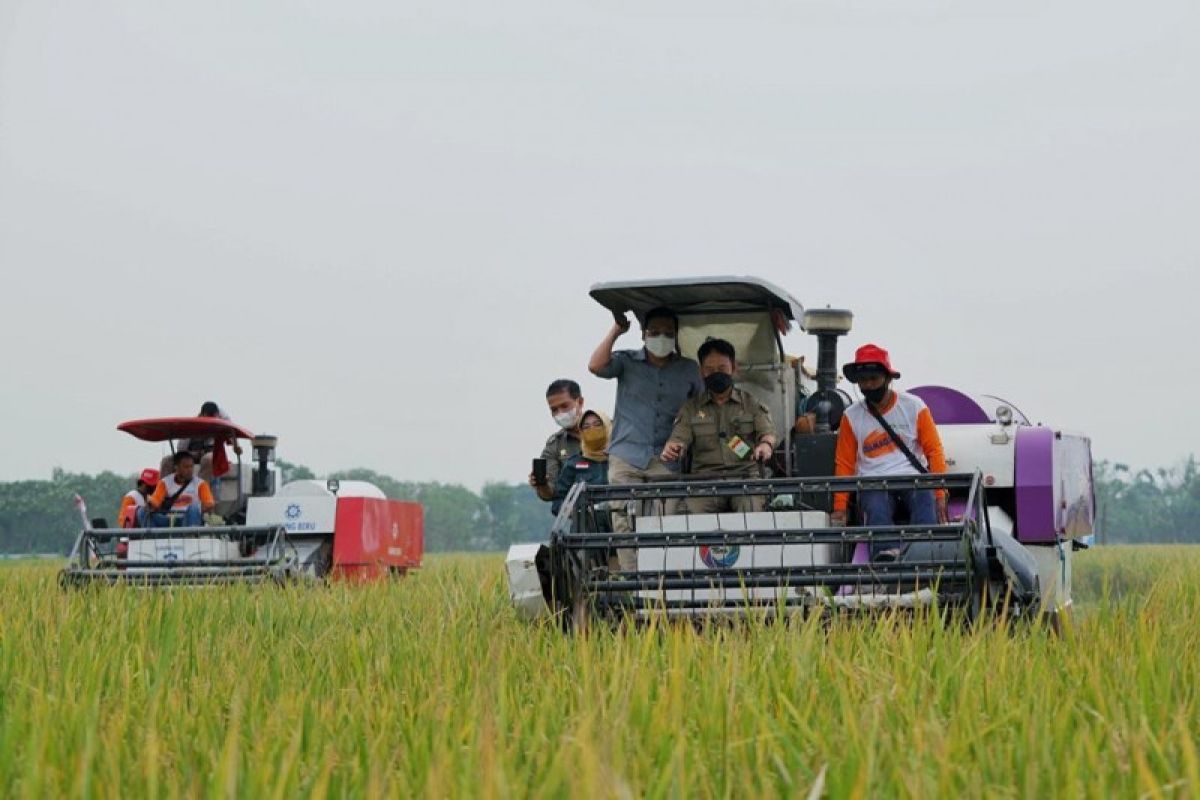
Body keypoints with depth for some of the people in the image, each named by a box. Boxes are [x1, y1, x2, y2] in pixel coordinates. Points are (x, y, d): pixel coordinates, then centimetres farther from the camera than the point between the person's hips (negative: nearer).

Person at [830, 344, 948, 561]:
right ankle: (886, 554, -57)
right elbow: (844, 464, 12)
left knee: (926, 502, -33)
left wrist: (940, 494, -10)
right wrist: (839, 508, 1)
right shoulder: (851, 417, 11)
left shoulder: (914, 407, 7)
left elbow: (934, 451, 4)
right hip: (874, 485, 0)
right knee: (876, 510, -33)